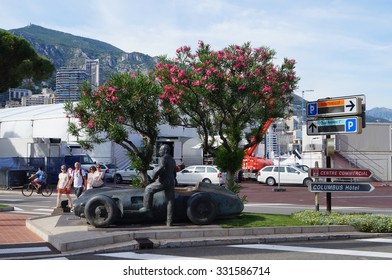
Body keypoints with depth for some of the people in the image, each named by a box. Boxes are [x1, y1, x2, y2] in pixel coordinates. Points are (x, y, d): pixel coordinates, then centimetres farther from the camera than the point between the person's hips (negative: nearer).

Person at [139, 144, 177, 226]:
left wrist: (154, 177, -16)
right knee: (170, 202, 5)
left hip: (163, 182, -8)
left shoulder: (164, 158, -10)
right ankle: (169, 222, 6)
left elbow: (161, 168, -28)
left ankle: (147, 207, 14)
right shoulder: (172, 160, 18)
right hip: (171, 183, 8)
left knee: (148, 189, 12)